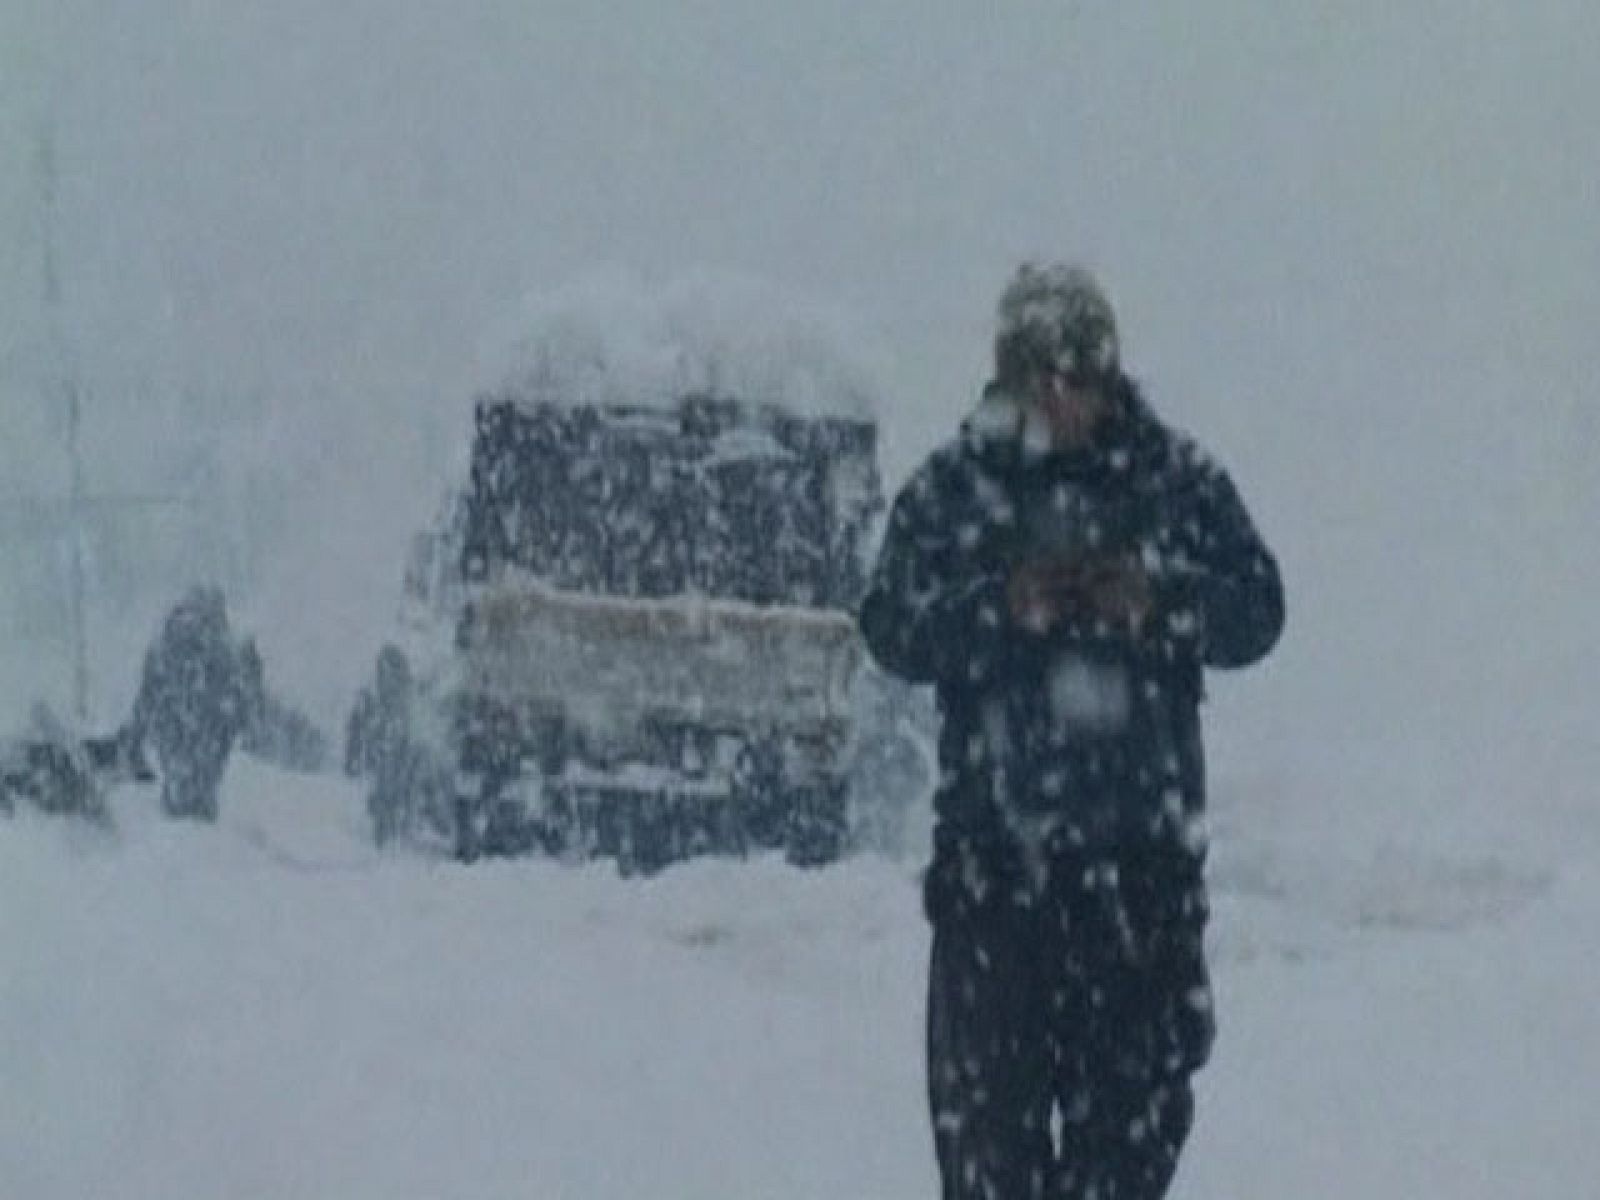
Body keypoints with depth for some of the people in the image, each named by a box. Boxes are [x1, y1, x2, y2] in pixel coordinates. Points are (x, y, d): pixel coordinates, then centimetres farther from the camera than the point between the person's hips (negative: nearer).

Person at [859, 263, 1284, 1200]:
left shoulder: (1177, 480, 6)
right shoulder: (952, 486, 4)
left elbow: (1258, 612, 5)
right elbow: (891, 629, -1)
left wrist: (1160, 600, -14)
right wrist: (1000, 607, -17)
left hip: (1142, 841, 1)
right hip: (991, 837, 0)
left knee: (1140, 1079, 1)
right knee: (985, 1079, 0)